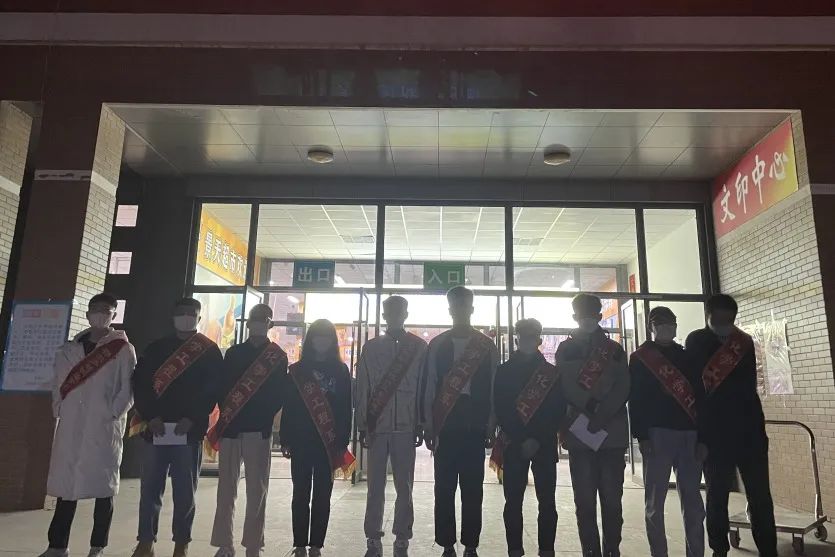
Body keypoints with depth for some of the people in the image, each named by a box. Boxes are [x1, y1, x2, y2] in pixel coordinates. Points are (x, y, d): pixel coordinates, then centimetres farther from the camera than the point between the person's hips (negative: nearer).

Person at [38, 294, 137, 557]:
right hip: (71, 426, 4)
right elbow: (59, 382, 15)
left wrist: (112, 414, -11)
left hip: (104, 427, -3)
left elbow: (128, 389, -2)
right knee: (65, 483, 6)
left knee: (102, 485, 2)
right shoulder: (70, 348, 14)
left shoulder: (123, 349, 2)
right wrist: (58, 409, 3)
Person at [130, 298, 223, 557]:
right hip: (156, 427, 2)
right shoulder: (156, 347, 13)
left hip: (189, 429, -2)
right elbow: (140, 382, 5)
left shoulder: (209, 351, 6)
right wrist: (150, 416, -7)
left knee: (185, 491, 4)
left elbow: (212, 389, -2)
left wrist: (192, 419, -12)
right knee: (150, 488, 5)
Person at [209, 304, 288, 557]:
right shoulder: (233, 352, 12)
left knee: (256, 490, 3)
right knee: (226, 488, 4)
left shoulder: (278, 358, 6)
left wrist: (262, 417, -12)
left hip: (259, 430, -2)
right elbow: (221, 387, 6)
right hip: (230, 427, 2)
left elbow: (279, 394, 0)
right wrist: (227, 413, -7)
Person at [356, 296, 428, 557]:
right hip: (377, 426, 1)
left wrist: (421, 425, 0)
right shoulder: (371, 347, 9)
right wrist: (362, 426, 2)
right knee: (375, 486, 4)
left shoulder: (419, 347, 6)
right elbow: (362, 388, 7)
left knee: (404, 486, 5)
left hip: (406, 426, -1)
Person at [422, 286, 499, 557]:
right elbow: (429, 386, 4)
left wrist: (491, 426, 0)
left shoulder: (487, 345, 4)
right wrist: (428, 426, 1)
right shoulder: (437, 345, 5)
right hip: (445, 426, 1)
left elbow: (493, 388, 4)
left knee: (472, 489, 5)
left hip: (475, 426, 0)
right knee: (444, 488, 5)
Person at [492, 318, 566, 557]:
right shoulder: (504, 371, 6)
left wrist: (538, 440, -10)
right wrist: (521, 440, -10)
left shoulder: (552, 373, 7)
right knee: (513, 501, 1)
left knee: (547, 501, 1)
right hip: (514, 444, 0)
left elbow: (558, 412, 1)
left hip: (545, 445, 0)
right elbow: (500, 410, 0)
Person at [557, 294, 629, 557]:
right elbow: (566, 387, 0)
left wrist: (602, 416, -14)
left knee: (612, 499, 3)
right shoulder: (565, 349, 10)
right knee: (585, 501, 1)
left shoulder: (614, 350, 11)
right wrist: (592, 406, -15)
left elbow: (622, 389, 0)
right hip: (579, 434, 0)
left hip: (612, 434, 1)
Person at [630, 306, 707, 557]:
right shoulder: (640, 358, 6)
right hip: (657, 434, -3)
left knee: (693, 502, 5)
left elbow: (700, 397, 11)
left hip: (689, 434, 3)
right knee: (655, 502, 2)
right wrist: (642, 436, -11)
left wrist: (703, 437, 3)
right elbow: (636, 399, -2)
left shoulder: (687, 357, 15)